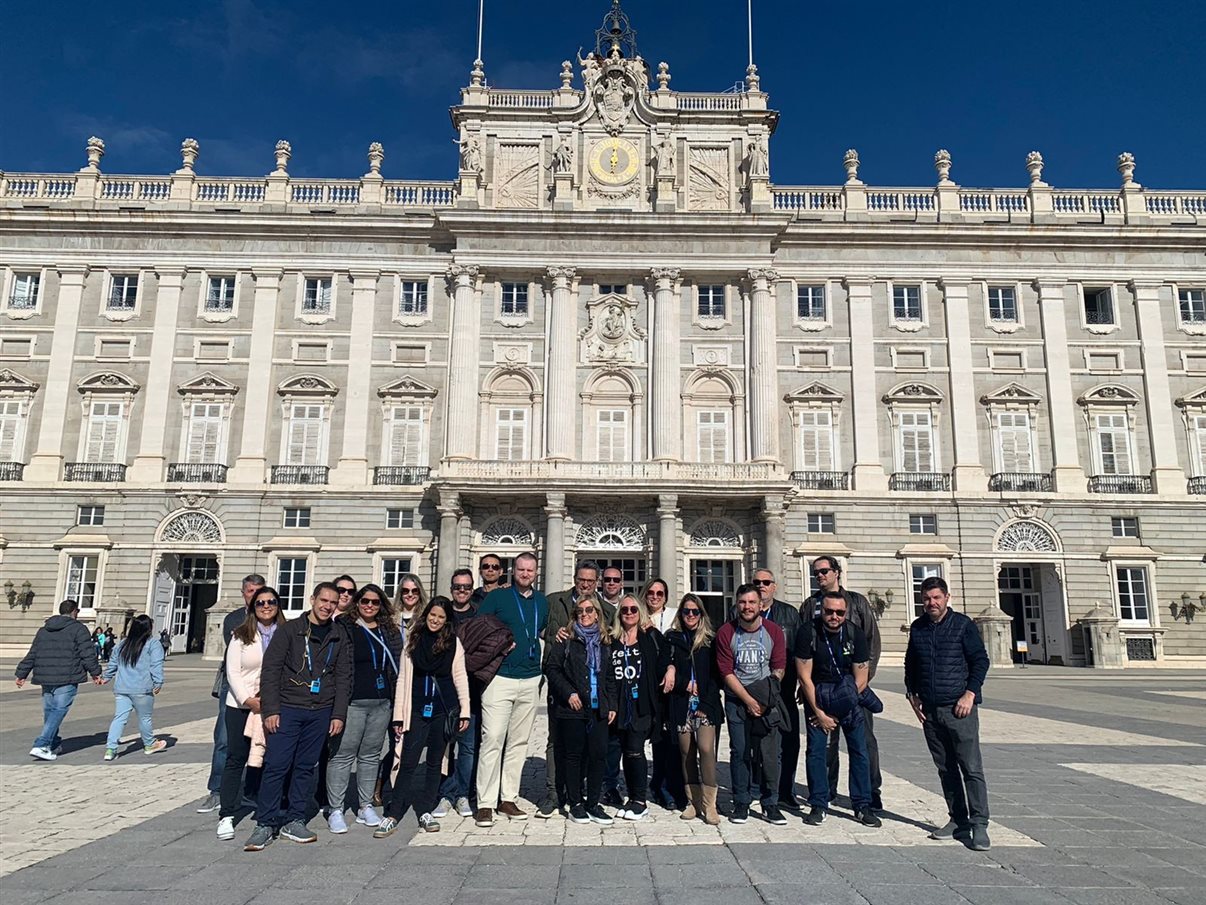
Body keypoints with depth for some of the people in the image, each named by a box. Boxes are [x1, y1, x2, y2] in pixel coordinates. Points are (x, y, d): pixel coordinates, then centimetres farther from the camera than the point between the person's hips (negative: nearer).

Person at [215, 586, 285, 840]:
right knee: (236, 758, 3)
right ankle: (226, 816, 8)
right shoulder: (241, 635, 1)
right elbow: (233, 672, -2)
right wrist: (248, 699, -12)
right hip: (241, 704, 0)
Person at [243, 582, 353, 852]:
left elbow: (344, 677, 8)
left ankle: (294, 821, 19)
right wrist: (270, 709, -10)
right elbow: (270, 670, -4)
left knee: (306, 767, 8)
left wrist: (339, 714, 1)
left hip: (321, 712, 3)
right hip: (288, 708, -2)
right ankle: (265, 825, 7)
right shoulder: (289, 630, -1)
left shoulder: (340, 636, 7)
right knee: (276, 765, -4)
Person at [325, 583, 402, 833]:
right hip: (352, 701, -5)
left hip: (381, 702, 5)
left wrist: (395, 699, 11)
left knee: (371, 755, 11)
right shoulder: (343, 627, -3)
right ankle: (335, 810, 8)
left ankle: (365, 807, 21)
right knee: (342, 755, -2)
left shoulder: (388, 631, 12)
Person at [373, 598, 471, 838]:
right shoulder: (413, 640, 4)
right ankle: (392, 816, 3)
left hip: (443, 709, 0)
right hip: (417, 709, 0)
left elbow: (460, 677, 4)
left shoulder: (453, 642, 2)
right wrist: (398, 715, 2)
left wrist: (465, 711, -1)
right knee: (408, 763, -3)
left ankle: (425, 812, 19)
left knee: (434, 762, 8)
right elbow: (403, 678, 5)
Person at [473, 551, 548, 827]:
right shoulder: (497, 597, 0)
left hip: (531, 680, 5)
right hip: (500, 678, -5)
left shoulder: (542, 602, 14)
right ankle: (485, 803, -2)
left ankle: (508, 798, 19)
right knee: (492, 740, -8)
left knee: (519, 742, 9)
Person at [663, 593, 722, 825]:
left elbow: (716, 675, 3)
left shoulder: (710, 640, 6)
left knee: (706, 749, -13)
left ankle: (709, 805, -6)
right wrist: (686, 684, -7)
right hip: (681, 704, 1)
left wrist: (706, 703, -6)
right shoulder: (672, 639, 9)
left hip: (706, 704, -1)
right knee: (687, 753, 3)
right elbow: (666, 669, 8)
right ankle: (693, 802, 14)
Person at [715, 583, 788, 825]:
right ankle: (741, 804, 12)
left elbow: (779, 669, 1)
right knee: (739, 752, 0)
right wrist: (749, 700, -10)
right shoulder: (726, 632, -4)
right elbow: (727, 672, -5)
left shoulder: (774, 631, -1)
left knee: (769, 753, -3)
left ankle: (770, 805, 9)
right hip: (736, 701, 0)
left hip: (766, 702, 0)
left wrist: (764, 699, -8)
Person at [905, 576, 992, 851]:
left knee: (971, 767, -4)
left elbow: (981, 660, -3)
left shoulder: (962, 624, -3)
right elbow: (910, 665, 20)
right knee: (945, 768, 10)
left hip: (959, 707, -5)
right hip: (929, 710, 5)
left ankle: (979, 825, 2)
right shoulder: (917, 628, 10)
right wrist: (912, 694, 9)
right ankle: (958, 819, 20)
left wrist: (970, 693, -11)